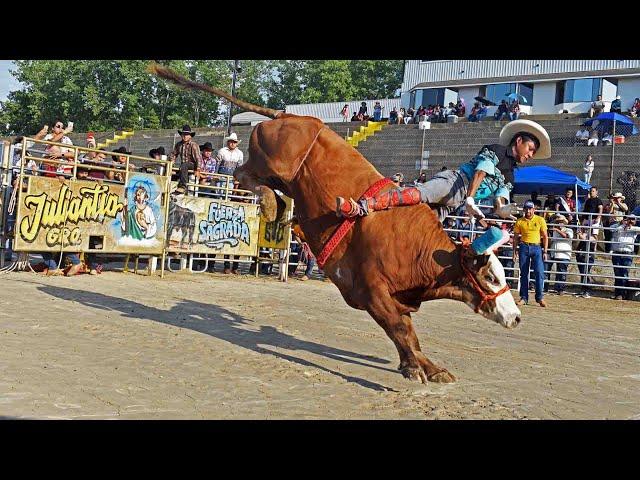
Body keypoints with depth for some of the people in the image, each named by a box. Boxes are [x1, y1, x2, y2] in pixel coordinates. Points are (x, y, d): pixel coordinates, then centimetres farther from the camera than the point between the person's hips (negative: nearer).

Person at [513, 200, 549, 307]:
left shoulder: (540, 220, 3)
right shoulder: (520, 221, 6)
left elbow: (545, 237, 5)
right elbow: (516, 237, 11)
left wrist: (545, 251, -1)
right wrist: (515, 251, 4)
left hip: (536, 247, -1)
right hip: (524, 248, 1)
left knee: (539, 272, -9)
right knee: (523, 273, 4)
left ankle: (540, 297, -1)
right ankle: (524, 298, 10)